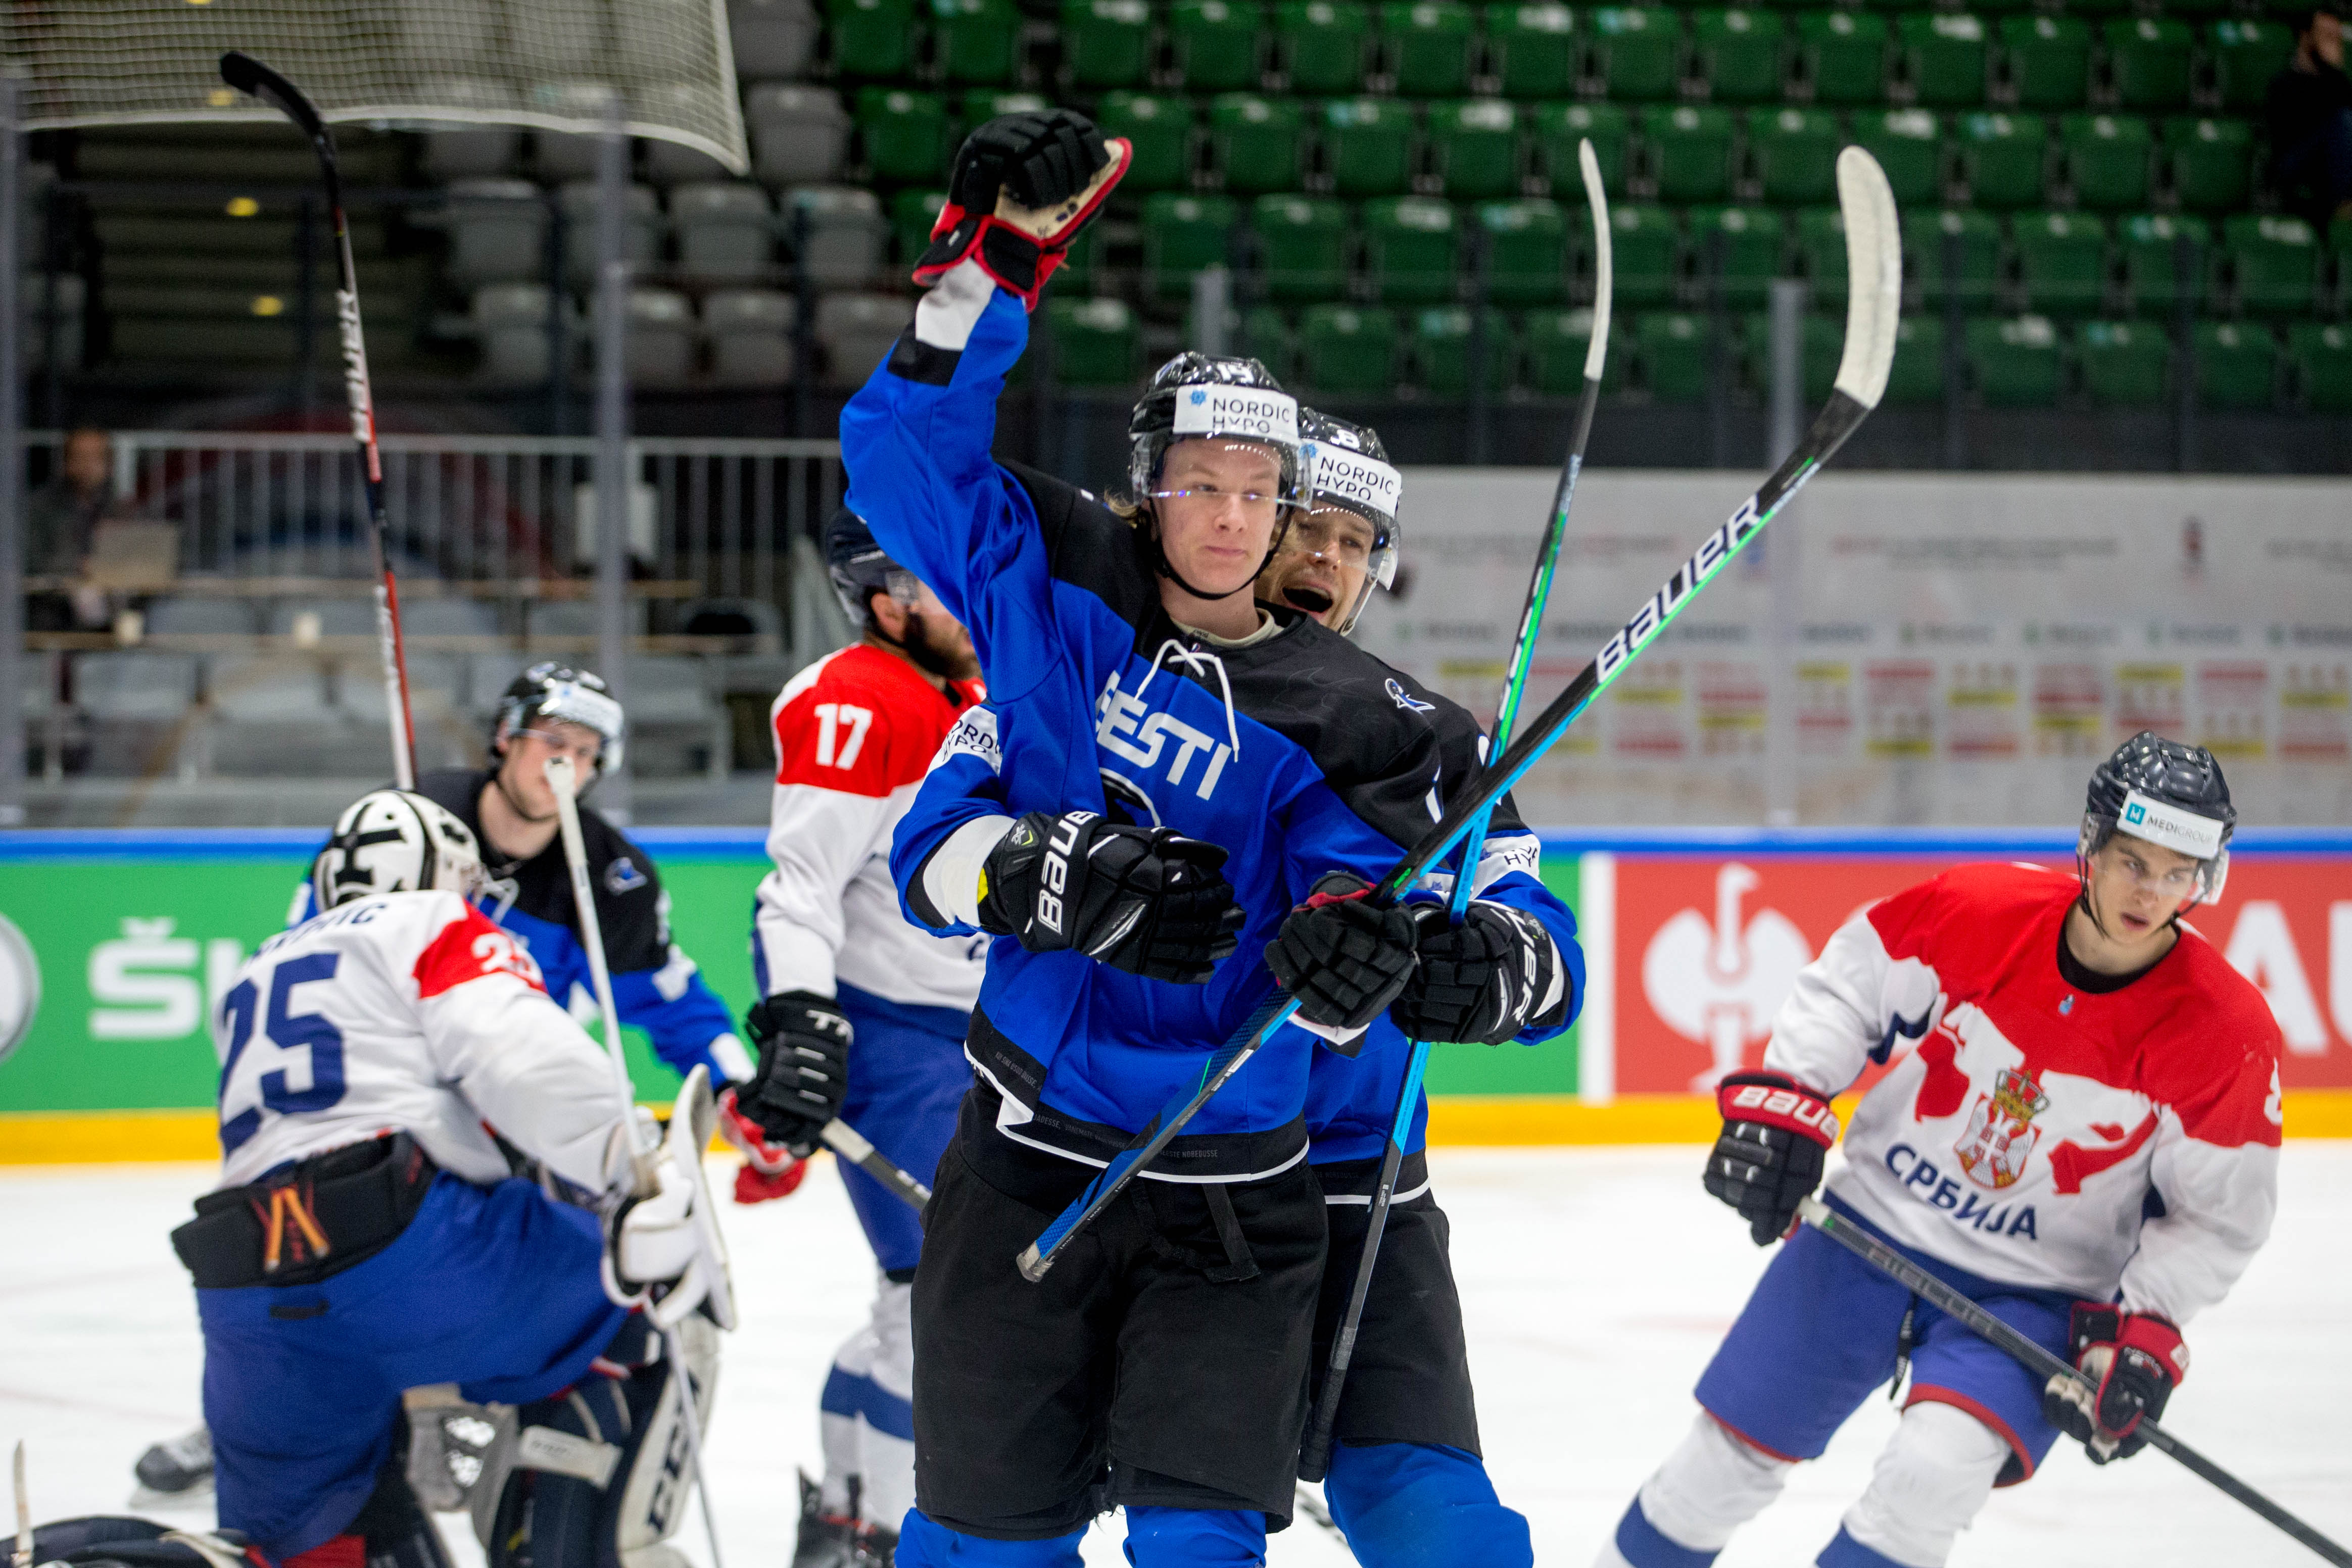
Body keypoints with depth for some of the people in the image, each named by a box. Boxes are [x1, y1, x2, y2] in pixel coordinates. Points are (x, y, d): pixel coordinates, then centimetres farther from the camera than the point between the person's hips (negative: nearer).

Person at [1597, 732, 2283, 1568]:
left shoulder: (2226, 1031, -17)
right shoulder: (1979, 909, -15)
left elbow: (2219, 1212, -8)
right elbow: (1848, 982, 0)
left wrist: (2143, 1328, -17)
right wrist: (1780, 1103, -10)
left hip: (2030, 1294, -2)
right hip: (1875, 1226, 2)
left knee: (1937, 1468, -27)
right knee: (1733, 1448, 8)